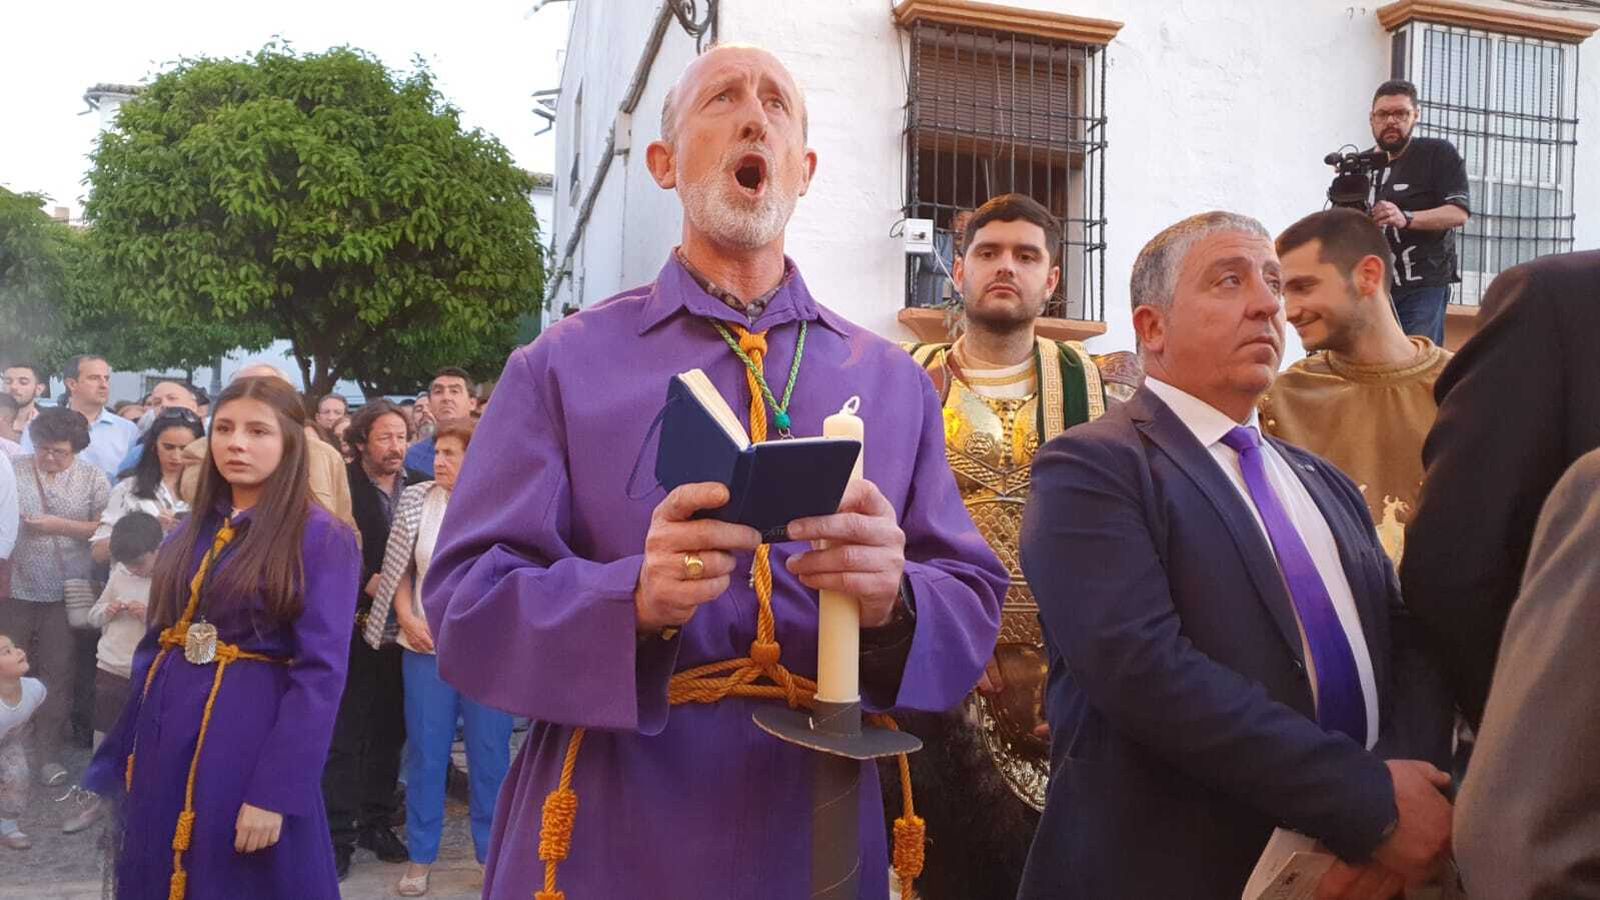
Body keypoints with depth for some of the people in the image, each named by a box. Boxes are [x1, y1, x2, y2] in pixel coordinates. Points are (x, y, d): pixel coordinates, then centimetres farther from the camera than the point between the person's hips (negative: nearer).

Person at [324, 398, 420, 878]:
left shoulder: (419, 488, 4)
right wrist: (367, 583, -16)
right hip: (354, 623, -4)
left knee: (389, 730, 13)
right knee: (345, 734, 2)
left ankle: (376, 821, 25)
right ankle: (339, 834, 10)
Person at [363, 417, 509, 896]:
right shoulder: (416, 500, 3)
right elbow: (399, 568, 9)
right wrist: (407, 618, -3)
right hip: (427, 647, 2)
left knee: (490, 753, 7)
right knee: (425, 752, 8)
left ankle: (493, 854, 21)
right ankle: (420, 857, 21)